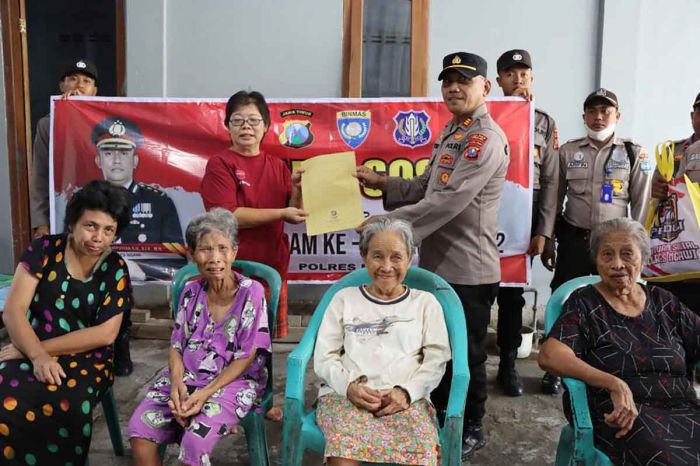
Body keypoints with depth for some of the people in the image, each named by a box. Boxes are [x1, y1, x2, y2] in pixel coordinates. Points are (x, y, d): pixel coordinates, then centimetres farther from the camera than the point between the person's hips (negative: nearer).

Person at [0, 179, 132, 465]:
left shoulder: (116, 269, 0)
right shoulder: (44, 249, 0)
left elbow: (105, 334, -6)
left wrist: (43, 347, -12)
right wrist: (37, 356, -22)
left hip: (86, 359, -1)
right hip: (32, 353, 1)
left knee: (65, 406, -33)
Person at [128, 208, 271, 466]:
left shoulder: (251, 292, -9)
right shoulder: (190, 292, 5)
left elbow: (246, 358, -11)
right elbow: (177, 346, 7)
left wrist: (205, 393, -20)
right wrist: (177, 383, -14)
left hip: (233, 381, -4)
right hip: (187, 376, 4)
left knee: (195, 442, -28)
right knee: (139, 430, -16)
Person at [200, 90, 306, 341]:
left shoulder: (278, 166, 10)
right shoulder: (220, 164, -5)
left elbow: (294, 213, 8)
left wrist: (297, 187, -11)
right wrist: (281, 213, -17)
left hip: (273, 267, 5)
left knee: (270, 336, 13)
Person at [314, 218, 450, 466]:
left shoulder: (425, 302, 18)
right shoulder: (344, 298, 17)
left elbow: (436, 359, 9)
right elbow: (324, 357, 11)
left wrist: (406, 391, -8)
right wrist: (349, 386, -8)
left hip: (407, 398, 0)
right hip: (344, 395, 0)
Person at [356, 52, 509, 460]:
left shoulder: (487, 139, -17)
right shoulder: (450, 133, 14)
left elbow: (448, 201, -27)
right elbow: (426, 188, 18)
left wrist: (389, 222, -25)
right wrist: (381, 182, 6)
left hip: (468, 269, -9)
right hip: (437, 263, 9)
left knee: (467, 353, 7)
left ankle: (471, 430, 27)